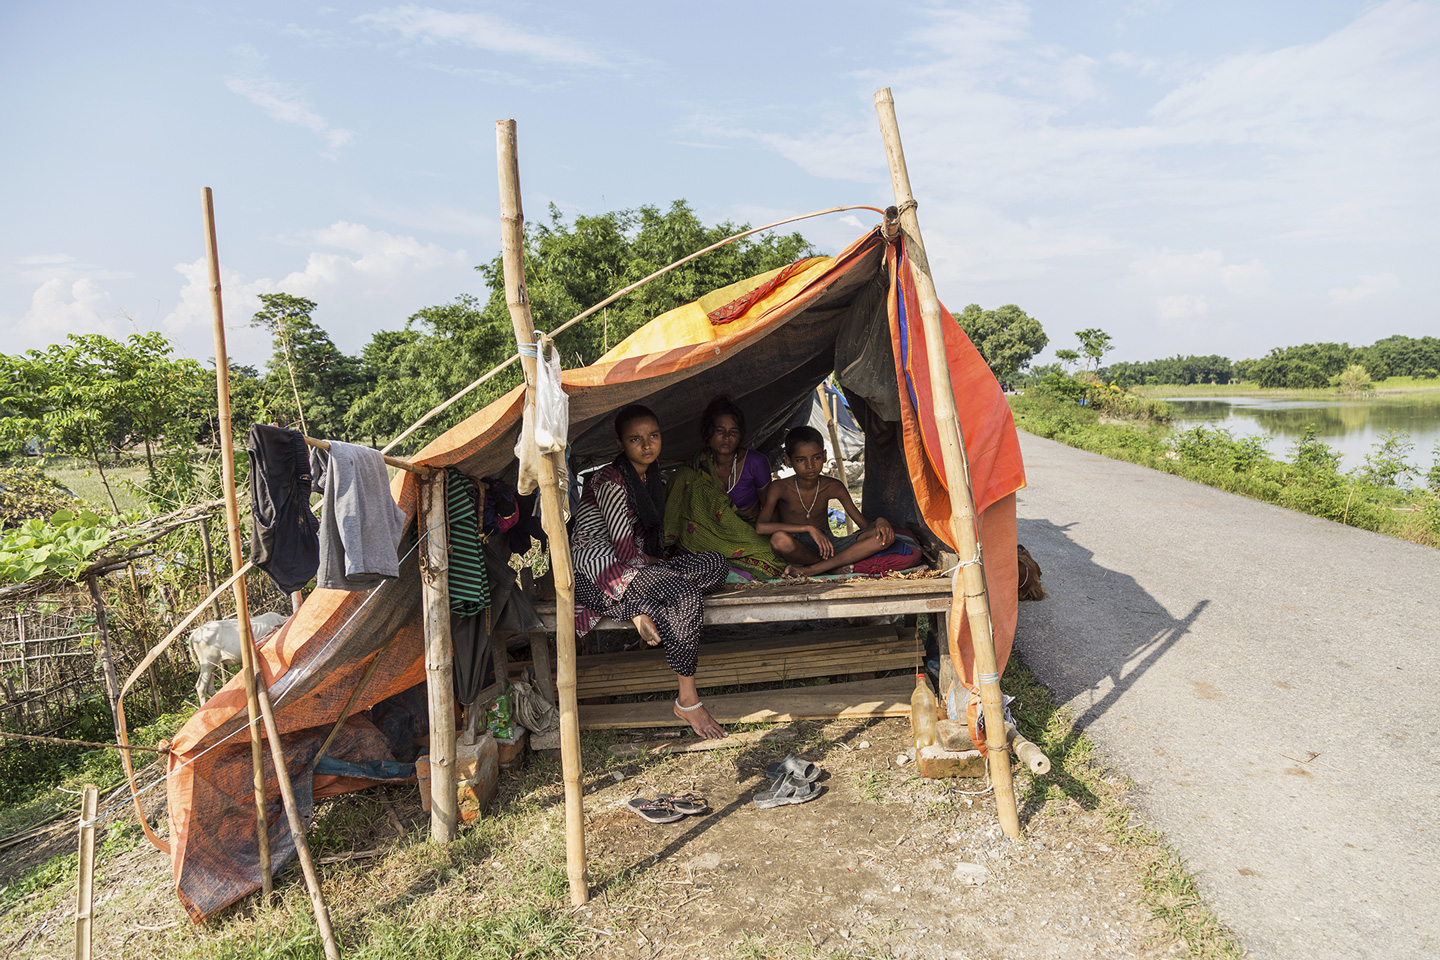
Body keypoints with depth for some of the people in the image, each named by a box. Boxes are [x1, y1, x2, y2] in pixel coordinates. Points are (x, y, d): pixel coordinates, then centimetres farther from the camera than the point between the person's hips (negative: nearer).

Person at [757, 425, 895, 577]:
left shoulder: (833, 487, -2)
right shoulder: (779, 488, -12)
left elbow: (865, 525, 3)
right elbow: (760, 527, -27)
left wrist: (880, 521, -23)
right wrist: (809, 528, -31)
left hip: (827, 546, 4)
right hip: (796, 550, -4)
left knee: (885, 537, -17)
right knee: (780, 539, -40)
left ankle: (811, 570, -26)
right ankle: (835, 566, -14)